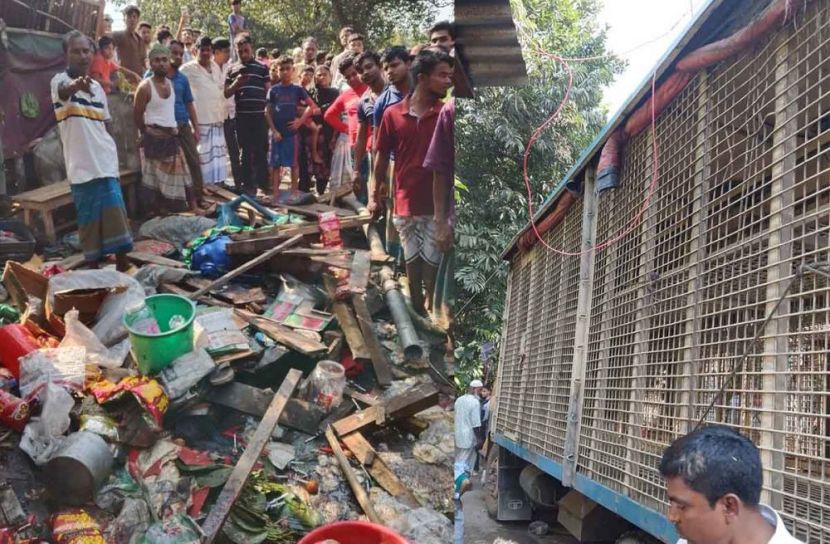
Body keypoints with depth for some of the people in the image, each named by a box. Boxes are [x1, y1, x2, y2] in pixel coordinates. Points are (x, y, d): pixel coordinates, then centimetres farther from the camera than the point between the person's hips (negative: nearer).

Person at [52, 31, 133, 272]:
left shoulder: (97, 87, 12)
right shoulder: (60, 80, -5)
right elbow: (64, 91, -32)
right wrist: (77, 85, -55)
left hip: (106, 163, 5)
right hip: (82, 166, -4)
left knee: (117, 217, 3)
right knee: (90, 221, 1)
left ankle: (123, 269, 12)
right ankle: (95, 272, 11)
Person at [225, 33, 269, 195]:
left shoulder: (262, 68, 6)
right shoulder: (233, 69, 10)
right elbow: (226, 93, 9)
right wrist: (236, 84, -10)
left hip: (260, 115, -1)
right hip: (242, 116, 1)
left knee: (261, 150, 3)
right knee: (245, 151, 7)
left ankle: (263, 181, 14)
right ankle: (248, 184, 13)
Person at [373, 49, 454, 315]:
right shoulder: (393, 114, 0)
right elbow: (382, 157, 6)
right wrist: (374, 195, 7)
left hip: (437, 203, -2)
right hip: (405, 203, 2)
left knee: (432, 263, 4)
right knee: (412, 261, 14)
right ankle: (417, 311, 28)